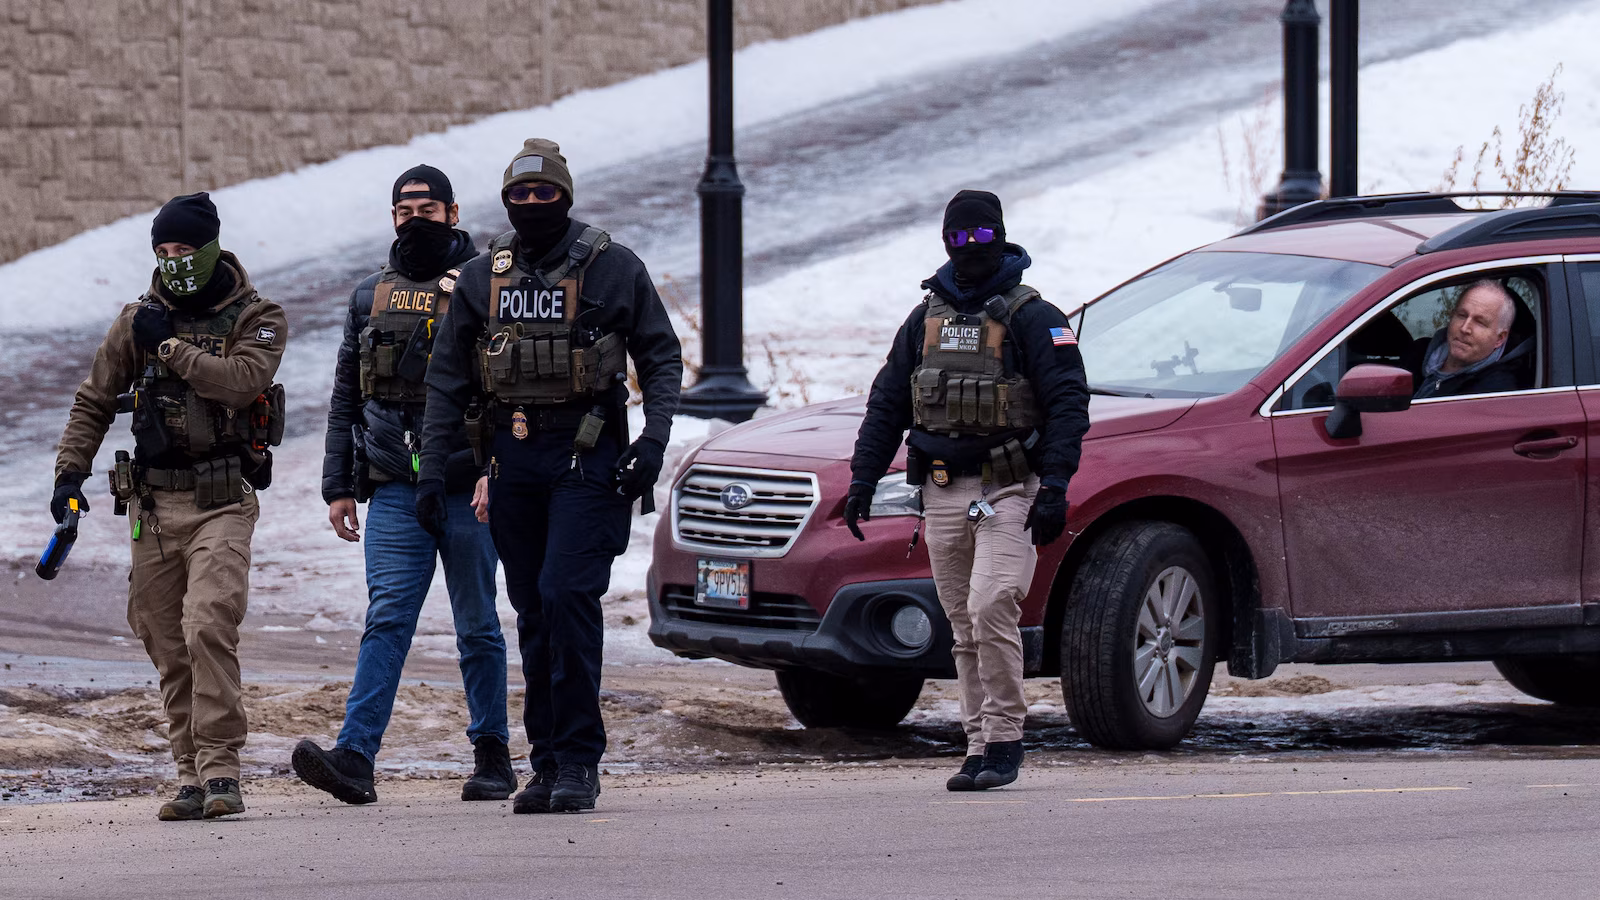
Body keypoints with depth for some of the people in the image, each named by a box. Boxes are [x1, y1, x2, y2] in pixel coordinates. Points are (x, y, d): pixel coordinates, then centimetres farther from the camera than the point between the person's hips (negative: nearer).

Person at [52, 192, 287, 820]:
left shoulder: (256, 319, 1)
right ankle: (192, 775, 11)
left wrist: (170, 346, -14)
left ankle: (220, 770, -18)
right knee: (167, 645, 4)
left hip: (222, 503, -4)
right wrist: (71, 470, 7)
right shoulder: (139, 320, 11)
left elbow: (242, 380, -19)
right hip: (154, 503, 4)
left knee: (208, 627, -20)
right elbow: (94, 401, 17)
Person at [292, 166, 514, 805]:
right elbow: (346, 398, 18)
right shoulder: (371, 296, 14)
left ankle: (492, 756, 15)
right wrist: (337, 486, 11)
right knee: (387, 621, -8)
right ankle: (355, 758, -18)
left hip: (467, 489, -2)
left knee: (477, 628, 5)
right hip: (394, 490, 2)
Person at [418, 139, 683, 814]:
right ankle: (549, 763, 14)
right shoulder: (482, 276, 9)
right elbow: (447, 377, 12)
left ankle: (578, 761, -10)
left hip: (586, 454, -4)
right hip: (513, 458, 4)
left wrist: (653, 441, -10)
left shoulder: (612, 268, -1)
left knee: (567, 595, -16)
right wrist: (432, 468, 6)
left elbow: (661, 357, 3)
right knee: (533, 612, 7)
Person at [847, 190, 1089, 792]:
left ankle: (1002, 741, -12)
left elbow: (1068, 403, -8)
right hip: (943, 493, 6)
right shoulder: (926, 319, 14)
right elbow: (886, 403, 19)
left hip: (1008, 491, -5)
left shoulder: (1030, 318, -3)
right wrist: (863, 478, 11)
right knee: (965, 628, 6)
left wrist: (1054, 487, -17)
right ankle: (982, 748, 10)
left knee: (991, 608, -19)